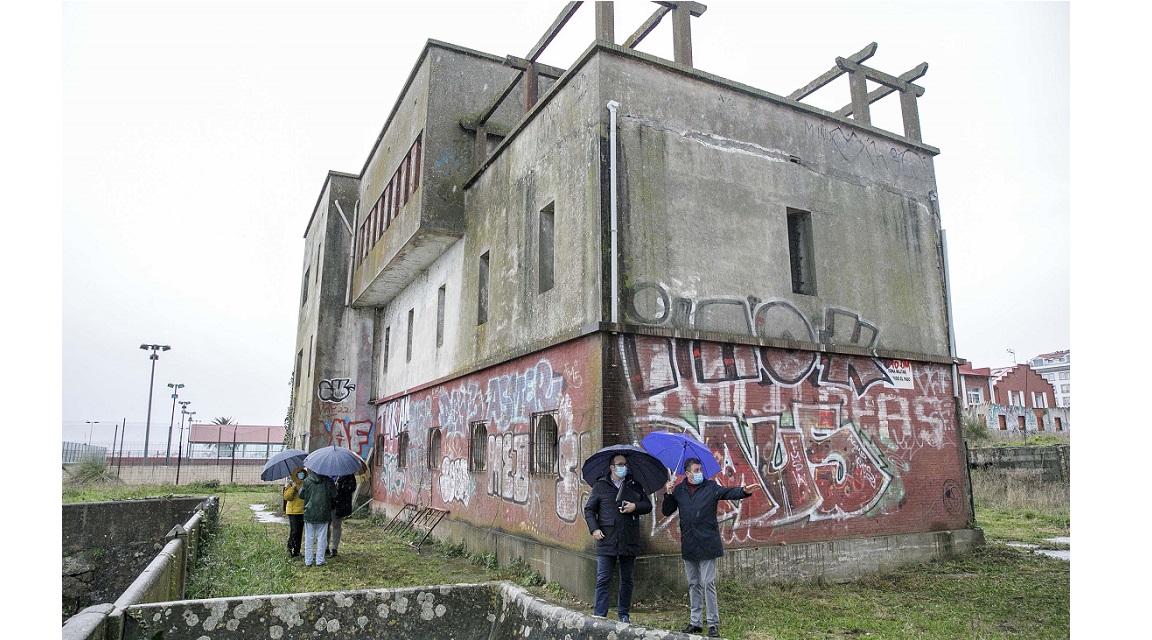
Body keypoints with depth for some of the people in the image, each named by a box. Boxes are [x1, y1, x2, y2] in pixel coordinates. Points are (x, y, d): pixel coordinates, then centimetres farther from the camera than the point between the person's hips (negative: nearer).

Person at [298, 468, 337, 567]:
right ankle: (319, 561, 10)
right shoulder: (328, 480, -6)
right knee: (322, 537, 7)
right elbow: (334, 495, -4)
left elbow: (301, 495, 3)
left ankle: (308, 561, 15)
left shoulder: (306, 481, -4)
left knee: (309, 538, 11)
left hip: (309, 513, 1)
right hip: (323, 514, -1)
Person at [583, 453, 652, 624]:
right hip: (607, 541, -2)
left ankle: (624, 614, 26)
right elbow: (589, 509, 6)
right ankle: (600, 615, 6)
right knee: (603, 580, -2)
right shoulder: (600, 486, 3)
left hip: (629, 542, 3)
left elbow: (648, 505, 11)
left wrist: (635, 506, -9)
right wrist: (594, 529, -6)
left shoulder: (634, 485, 9)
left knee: (627, 580, 12)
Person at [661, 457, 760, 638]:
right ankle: (695, 622, 23)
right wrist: (668, 494, -9)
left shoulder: (711, 488, -1)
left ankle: (713, 624, 9)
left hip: (707, 544, -3)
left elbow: (729, 492, -15)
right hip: (688, 546, 3)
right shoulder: (678, 490, 6)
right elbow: (666, 511, 8)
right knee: (693, 585, 13)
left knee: (708, 584, -2)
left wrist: (744, 491, -35)